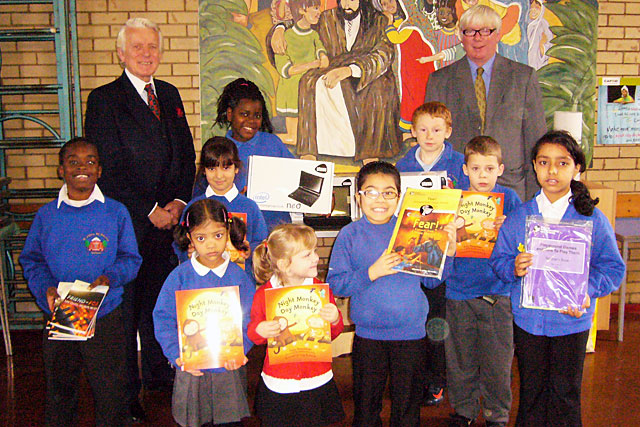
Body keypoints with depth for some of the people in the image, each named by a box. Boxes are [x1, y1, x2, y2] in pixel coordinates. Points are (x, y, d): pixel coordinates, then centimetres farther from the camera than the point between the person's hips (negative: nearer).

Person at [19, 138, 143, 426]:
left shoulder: (116, 212, -1)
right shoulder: (47, 215, 3)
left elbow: (130, 259, 1)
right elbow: (31, 261, 7)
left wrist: (109, 278, -17)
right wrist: (46, 288, -10)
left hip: (105, 317, -1)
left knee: (109, 392, 7)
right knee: (59, 389, 16)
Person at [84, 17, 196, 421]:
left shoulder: (170, 95, 14)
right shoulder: (104, 99, -5)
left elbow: (186, 154, 14)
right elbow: (109, 168, -11)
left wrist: (178, 201, 0)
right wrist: (150, 211, -12)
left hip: (165, 219, 5)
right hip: (125, 221, -5)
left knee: (160, 300, 14)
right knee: (125, 306, 4)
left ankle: (158, 373, 32)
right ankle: (126, 392, 18)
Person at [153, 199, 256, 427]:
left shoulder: (238, 276, -4)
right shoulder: (180, 276, -6)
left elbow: (250, 318, -3)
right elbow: (163, 318, -4)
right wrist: (177, 355, -15)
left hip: (229, 369, 1)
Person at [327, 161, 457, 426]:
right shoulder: (350, 235, -4)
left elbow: (430, 280, 3)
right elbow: (336, 284, -10)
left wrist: (448, 253, -11)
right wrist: (372, 272, -21)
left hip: (411, 333, 1)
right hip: (368, 335, -1)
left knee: (408, 404, 15)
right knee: (366, 405, 15)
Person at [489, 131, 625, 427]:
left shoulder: (592, 219, -6)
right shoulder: (517, 218, 0)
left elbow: (613, 267, -5)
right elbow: (498, 259, 2)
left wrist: (587, 291, -20)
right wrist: (513, 268, -20)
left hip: (572, 321, -1)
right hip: (527, 319, 2)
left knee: (565, 393, 10)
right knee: (531, 390, 15)